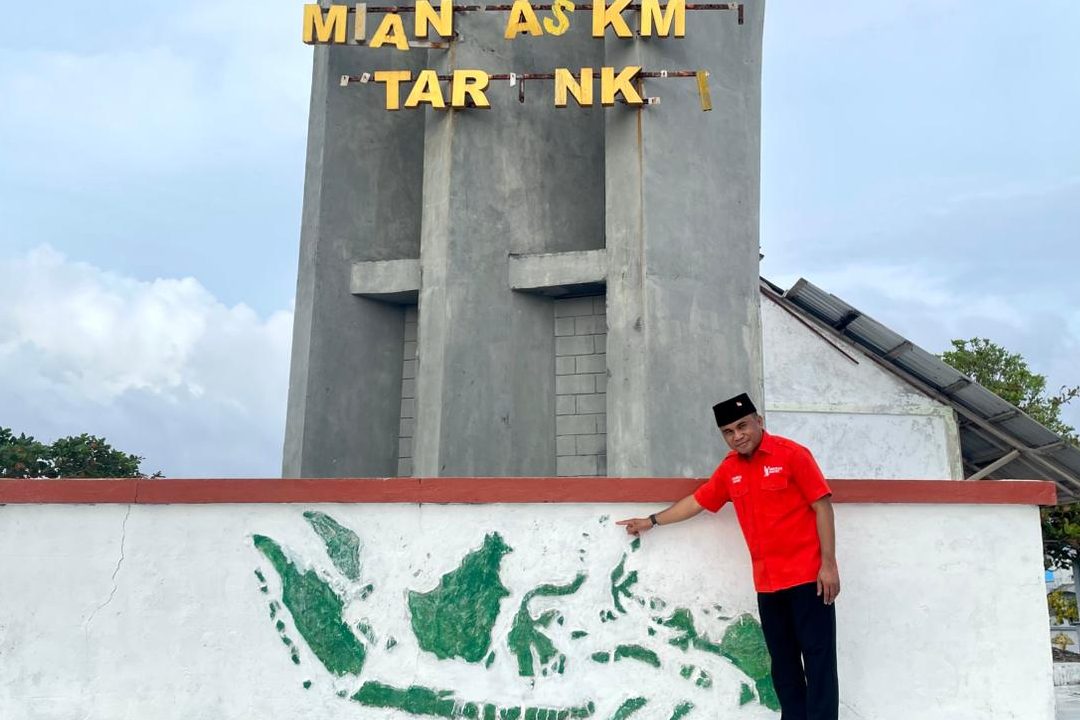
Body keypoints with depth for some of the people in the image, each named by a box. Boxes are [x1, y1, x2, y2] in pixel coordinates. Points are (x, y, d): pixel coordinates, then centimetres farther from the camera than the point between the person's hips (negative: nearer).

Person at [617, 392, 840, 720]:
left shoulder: (792, 454, -8)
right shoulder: (729, 469, 10)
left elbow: (822, 507, -9)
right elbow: (696, 501, 20)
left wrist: (829, 564, -14)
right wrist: (652, 521, 25)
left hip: (807, 575, -6)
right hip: (767, 582, 6)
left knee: (817, 656, -4)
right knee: (783, 660, 9)